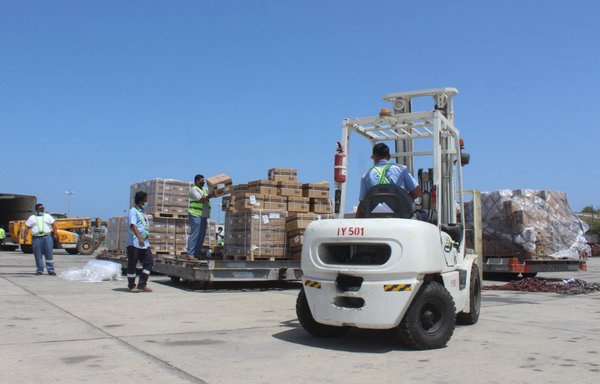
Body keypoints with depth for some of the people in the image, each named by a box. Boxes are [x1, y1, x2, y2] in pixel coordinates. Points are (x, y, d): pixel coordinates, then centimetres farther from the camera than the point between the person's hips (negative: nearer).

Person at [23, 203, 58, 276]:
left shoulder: (47, 216, 14)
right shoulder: (32, 218, 14)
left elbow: (54, 225, 8)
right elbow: (27, 227, 10)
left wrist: (55, 234, -4)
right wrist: (25, 236, -1)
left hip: (47, 237, 0)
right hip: (36, 238, 0)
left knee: (49, 255, -3)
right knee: (38, 255, 2)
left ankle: (51, 270, 0)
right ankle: (39, 270, 11)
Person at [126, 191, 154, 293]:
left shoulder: (142, 211, 19)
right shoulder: (133, 211, -7)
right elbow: (133, 225, -19)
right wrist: (140, 238, -27)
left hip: (145, 243, 8)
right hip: (134, 242, -8)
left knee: (149, 262, 1)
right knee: (132, 264, 2)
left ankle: (142, 285, 7)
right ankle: (132, 286, 12)